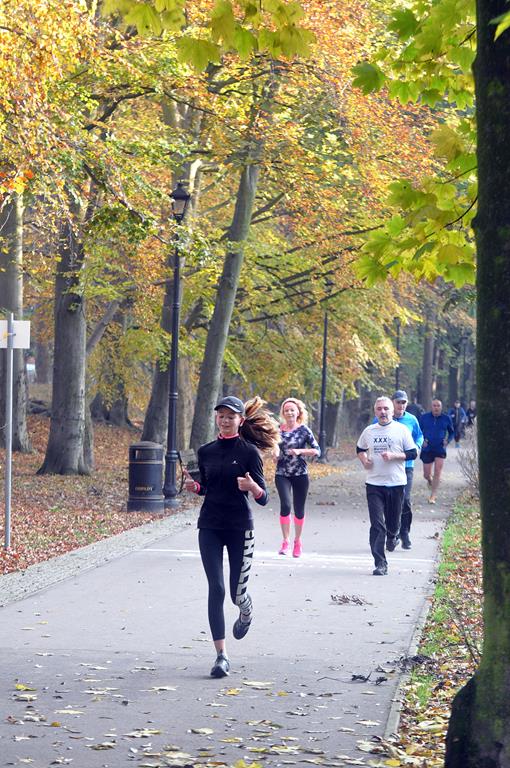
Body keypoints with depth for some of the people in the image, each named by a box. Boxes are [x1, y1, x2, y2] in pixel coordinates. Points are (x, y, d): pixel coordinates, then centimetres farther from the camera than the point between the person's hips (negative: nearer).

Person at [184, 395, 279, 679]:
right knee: (216, 588, -8)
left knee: (237, 592, 3)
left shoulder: (249, 452, -5)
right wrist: (194, 486, -2)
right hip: (210, 526, 3)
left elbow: (263, 498, -7)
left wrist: (252, 486, -28)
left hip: (240, 527, -3)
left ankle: (246, 611, 43)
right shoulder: (206, 451, 7)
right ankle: (222, 655, -6)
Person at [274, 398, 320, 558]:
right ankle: (285, 541, -9)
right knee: (285, 505, -19)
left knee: (299, 509, 7)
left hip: (300, 474, 0)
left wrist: (299, 451, -15)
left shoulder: (304, 430, -1)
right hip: (282, 474, 0)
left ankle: (297, 542, 25)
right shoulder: (278, 430, 4)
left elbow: (317, 450, -3)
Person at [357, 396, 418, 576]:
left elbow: (412, 453, -1)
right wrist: (364, 460, 3)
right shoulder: (368, 431, 8)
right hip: (374, 484, 1)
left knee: (393, 522, 10)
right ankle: (380, 564, -9)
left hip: (396, 483, -1)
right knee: (377, 525, -8)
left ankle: (392, 536, 47)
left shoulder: (401, 430, -1)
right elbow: (360, 449, 24)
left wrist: (393, 456, -15)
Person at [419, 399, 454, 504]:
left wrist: (447, 441, -3)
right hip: (427, 449, 0)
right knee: (426, 475, 4)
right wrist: (422, 440, -5)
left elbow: (451, 432, 15)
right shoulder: (425, 417, 0)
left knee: (437, 473, -8)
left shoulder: (446, 418, 1)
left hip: (440, 449, 0)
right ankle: (430, 481, 42)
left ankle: (433, 496, 0)